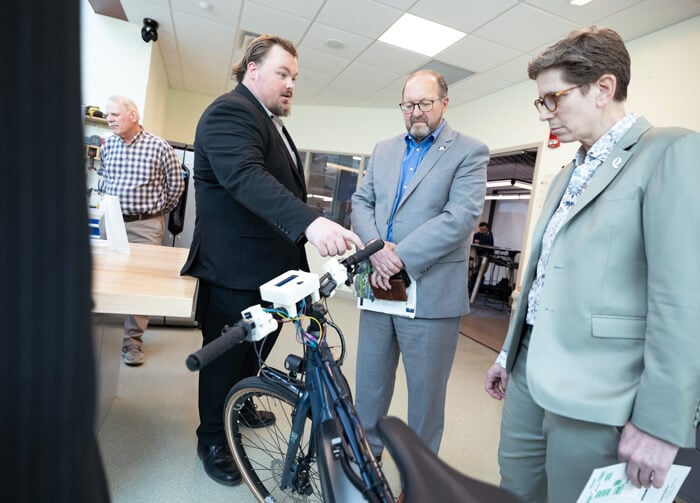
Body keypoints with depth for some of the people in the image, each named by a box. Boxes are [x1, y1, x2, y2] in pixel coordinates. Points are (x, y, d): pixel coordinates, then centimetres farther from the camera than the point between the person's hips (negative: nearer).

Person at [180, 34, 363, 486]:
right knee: (227, 357, 7)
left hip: (273, 269, 10)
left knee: (258, 349, 23)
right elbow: (246, 177, -32)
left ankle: (241, 409, 46)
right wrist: (311, 222, -45)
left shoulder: (270, 122, 19)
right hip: (235, 271, -9)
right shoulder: (231, 112, -14)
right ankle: (213, 440, 28)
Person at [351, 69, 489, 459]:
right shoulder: (384, 150, 15)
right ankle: (365, 453, 40)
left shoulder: (469, 152, -2)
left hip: (430, 291, -4)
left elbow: (462, 217, -14)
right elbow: (361, 202, 8)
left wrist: (401, 256, -19)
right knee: (370, 381, 17)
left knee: (426, 391, 10)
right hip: (379, 284, 5)